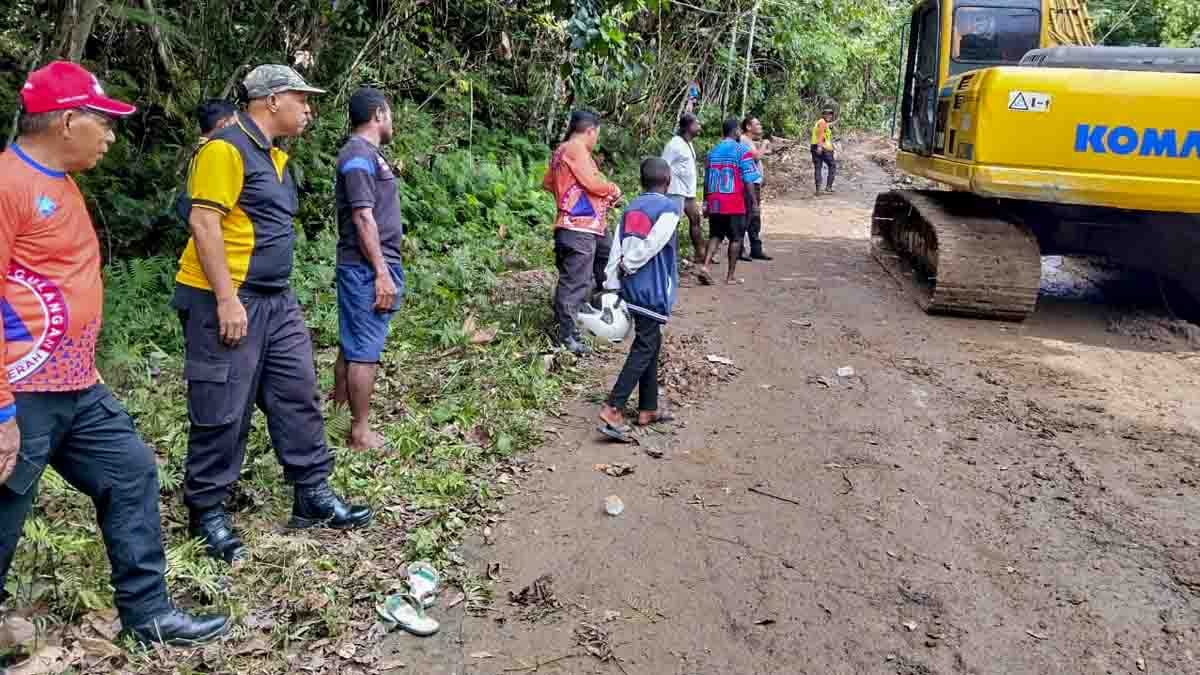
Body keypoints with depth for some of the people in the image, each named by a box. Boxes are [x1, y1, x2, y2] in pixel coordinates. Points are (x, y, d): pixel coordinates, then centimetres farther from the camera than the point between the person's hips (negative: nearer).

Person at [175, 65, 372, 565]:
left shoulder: (276, 157, 16)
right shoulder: (226, 149, -12)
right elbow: (204, 224, -18)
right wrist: (227, 299, -22)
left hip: (276, 300, 9)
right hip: (225, 302, -9)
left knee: (298, 396, 9)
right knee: (222, 413, 0)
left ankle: (313, 497, 19)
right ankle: (206, 512, 16)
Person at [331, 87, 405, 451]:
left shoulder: (367, 154, 17)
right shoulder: (360, 155, -14)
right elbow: (363, 217, -19)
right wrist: (382, 273, -20)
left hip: (369, 267, 10)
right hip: (368, 269, -10)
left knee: (352, 346, 16)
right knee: (364, 351, -5)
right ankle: (360, 434, 2)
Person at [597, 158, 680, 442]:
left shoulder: (630, 208, 12)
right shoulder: (670, 207, -7)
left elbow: (617, 250, 5)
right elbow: (651, 245, -16)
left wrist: (611, 283, 2)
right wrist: (628, 266, -3)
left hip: (631, 288, 7)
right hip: (653, 289, -7)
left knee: (651, 343, 17)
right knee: (644, 348, -5)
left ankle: (648, 409, 23)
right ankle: (613, 409, -15)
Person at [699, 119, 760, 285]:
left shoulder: (713, 151, 12)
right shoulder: (742, 151, -6)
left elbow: (707, 180, 15)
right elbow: (749, 180, -11)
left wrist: (706, 202, 21)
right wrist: (754, 202, -8)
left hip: (714, 202, 5)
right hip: (735, 203, -5)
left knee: (715, 235, 12)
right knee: (736, 238, 7)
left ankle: (705, 266, -8)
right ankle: (730, 276, 9)